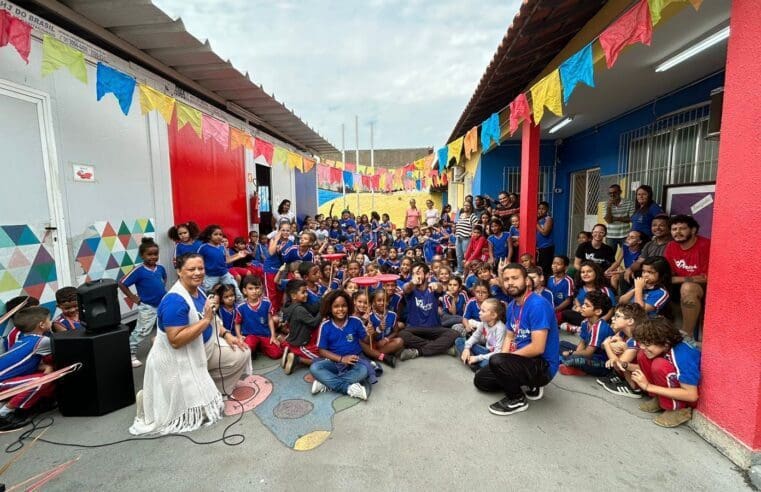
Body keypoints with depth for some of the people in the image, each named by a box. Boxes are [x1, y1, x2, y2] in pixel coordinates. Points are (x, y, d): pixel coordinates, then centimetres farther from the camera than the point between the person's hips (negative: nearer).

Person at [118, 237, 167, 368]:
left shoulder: (160, 268, -1)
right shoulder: (138, 270, -17)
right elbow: (122, 284, -14)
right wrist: (133, 298, -13)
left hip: (163, 304, 6)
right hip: (147, 306, -6)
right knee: (142, 331, 0)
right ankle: (130, 354, 16)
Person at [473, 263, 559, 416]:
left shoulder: (538, 305, -24)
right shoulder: (512, 306, 4)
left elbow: (537, 348, -28)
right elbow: (510, 337, 13)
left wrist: (505, 358, -16)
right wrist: (503, 356, -7)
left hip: (543, 365, -9)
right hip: (524, 359, 9)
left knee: (496, 361, -33)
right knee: (481, 380, 14)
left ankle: (517, 399, -6)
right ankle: (531, 384, 17)